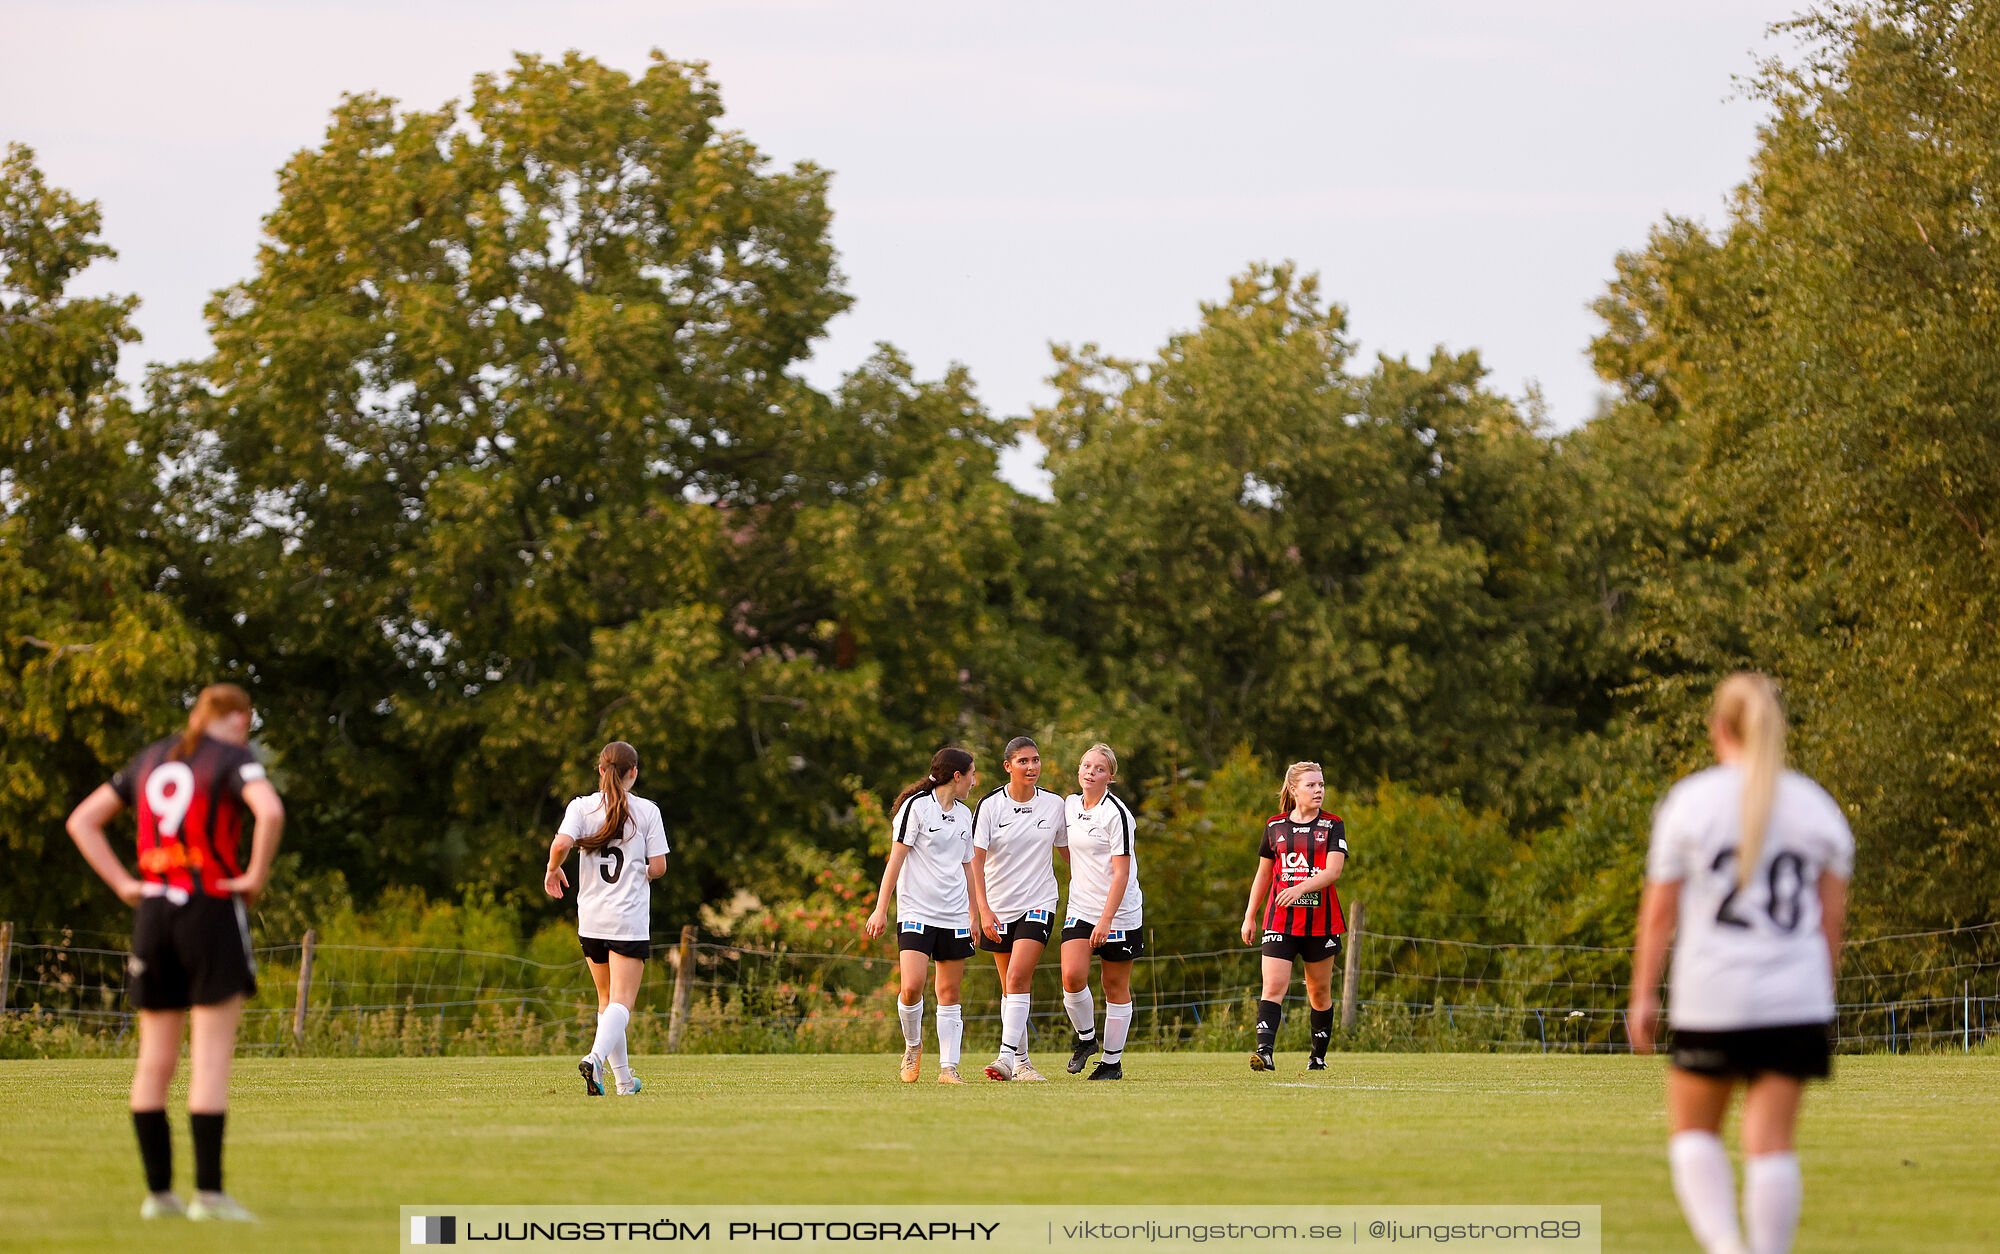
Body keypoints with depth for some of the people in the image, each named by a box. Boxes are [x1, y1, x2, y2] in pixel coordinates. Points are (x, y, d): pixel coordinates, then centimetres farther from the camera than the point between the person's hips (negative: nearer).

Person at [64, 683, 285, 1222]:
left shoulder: (151, 760, 15)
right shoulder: (233, 758, -3)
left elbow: (81, 820, 16)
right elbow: (270, 811, -23)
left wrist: (123, 885, 9)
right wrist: (256, 876, -10)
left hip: (153, 914, 6)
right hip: (213, 913, -6)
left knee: (155, 1059, 8)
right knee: (212, 1057, -6)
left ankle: (158, 1191, 8)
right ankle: (208, 1192, -10)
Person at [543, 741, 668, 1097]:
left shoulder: (582, 807, 0)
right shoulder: (647, 811, -2)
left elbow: (561, 844, -16)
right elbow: (658, 867, -2)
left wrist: (553, 869, 3)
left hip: (591, 919, 3)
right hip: (630, 921, -3)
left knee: (607, 999, 17)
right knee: (621, 1001, -7)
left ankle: (623, 1078, 20)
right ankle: (596, 1057, -33)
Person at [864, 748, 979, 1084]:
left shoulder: (964, 814, 14)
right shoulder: (916, 806, -6)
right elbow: (896, 859, -7)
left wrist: (972, 915, 21)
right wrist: (881, 909, -11)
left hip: (954, 917, 6)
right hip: (916, 913, -6)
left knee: (950, 993, 2)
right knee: (911, 987, -17)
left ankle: (949, 1068, 5)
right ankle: (913, 1047, 8)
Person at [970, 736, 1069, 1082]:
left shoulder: (1054, 804, 0)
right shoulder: (989, 805, -7)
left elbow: (1067, 850, 15)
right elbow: (976, 860, -12)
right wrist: (983, 910, -21)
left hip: (1038, 903, 0)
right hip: (998, 906, 0)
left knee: (1018, 977, -17)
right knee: (1010, 986, 7)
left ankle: (1007, 1056, -22)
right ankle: (1021, 1061, 18)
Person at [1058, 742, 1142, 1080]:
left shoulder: (1116, 813, -14)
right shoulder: (1070, 805, 6)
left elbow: (1122, 871, -17)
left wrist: (1106, 920, -21)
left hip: (1119, 912, -5)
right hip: (1080, 909, 5)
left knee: (1116, 987, 3)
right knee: (1072, 976, -13)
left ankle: (1113, 1061, 12)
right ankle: (1085, 1036, 10)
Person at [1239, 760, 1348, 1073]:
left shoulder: (1332, 826, 1)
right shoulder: (1275, 826, 8)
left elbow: (1333, 871, -12)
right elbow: (1263, 874, 17)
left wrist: (1300, 888, -27)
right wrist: (1250, 915, 15)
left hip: (1321, 921, 0)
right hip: (1280, 919, 0)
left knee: (1319, 992, 8)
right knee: (1273, 987, -14)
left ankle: (1319, 1056, 23)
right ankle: (1265, 1053, -23)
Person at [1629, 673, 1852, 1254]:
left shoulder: (1690, 799, -3)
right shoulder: (1815, 804, 6)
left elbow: (1660, 908, -2)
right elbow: (1832, 912, 7)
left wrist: (1643, 996, 5)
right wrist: (1820, 990, 19)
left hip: (1710, 999, -2)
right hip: (1795, 1004, 2)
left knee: (1693, 1129, 13)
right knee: (1772, 1142, 2)